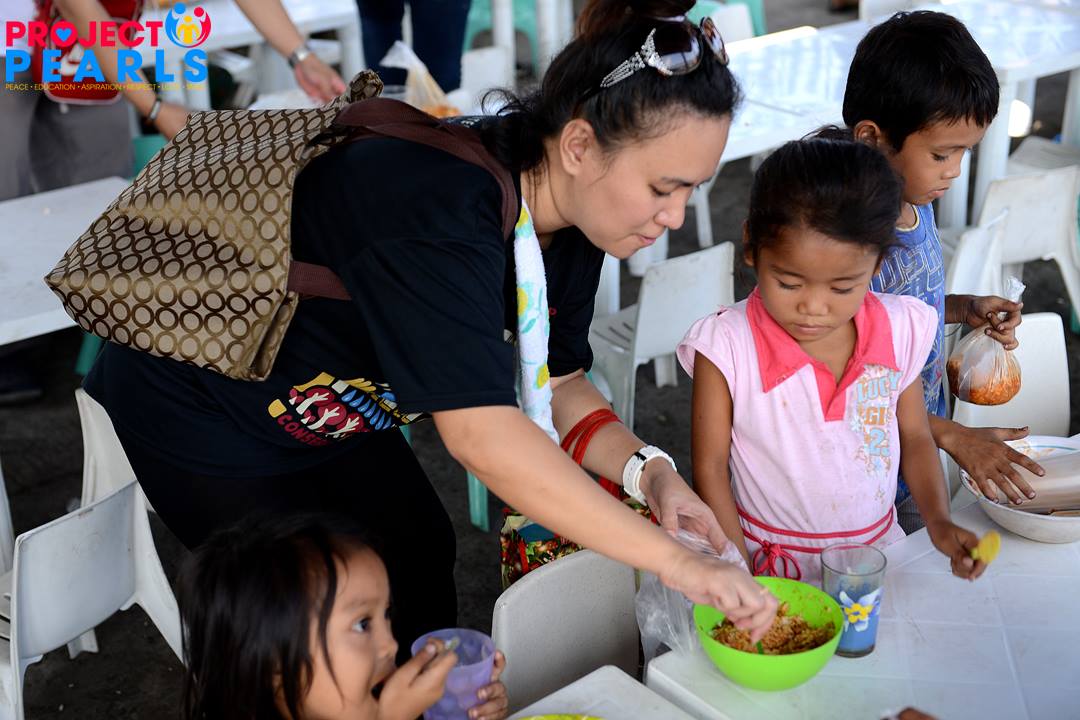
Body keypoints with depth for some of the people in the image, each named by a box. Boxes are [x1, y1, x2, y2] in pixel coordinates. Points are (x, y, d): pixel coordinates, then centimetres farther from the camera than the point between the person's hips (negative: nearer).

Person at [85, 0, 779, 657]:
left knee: (423, 554, 12)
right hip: (196, 404, -7)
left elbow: (561, 384, -3)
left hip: (337, 407, 7)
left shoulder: (572, 218, -12)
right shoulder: (441, 209, -39)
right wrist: (676, 562, -41)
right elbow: (480, 432, -44)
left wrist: (649, 470, -21)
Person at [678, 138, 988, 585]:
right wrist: (743, 582, -11)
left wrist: (938, 522, -4)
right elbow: (710, 467, -8)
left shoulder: (898, 332, -4)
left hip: (877, 548, 3)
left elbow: (915, 437, 10)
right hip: (772, 566, -2)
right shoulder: (727, 347, -14)